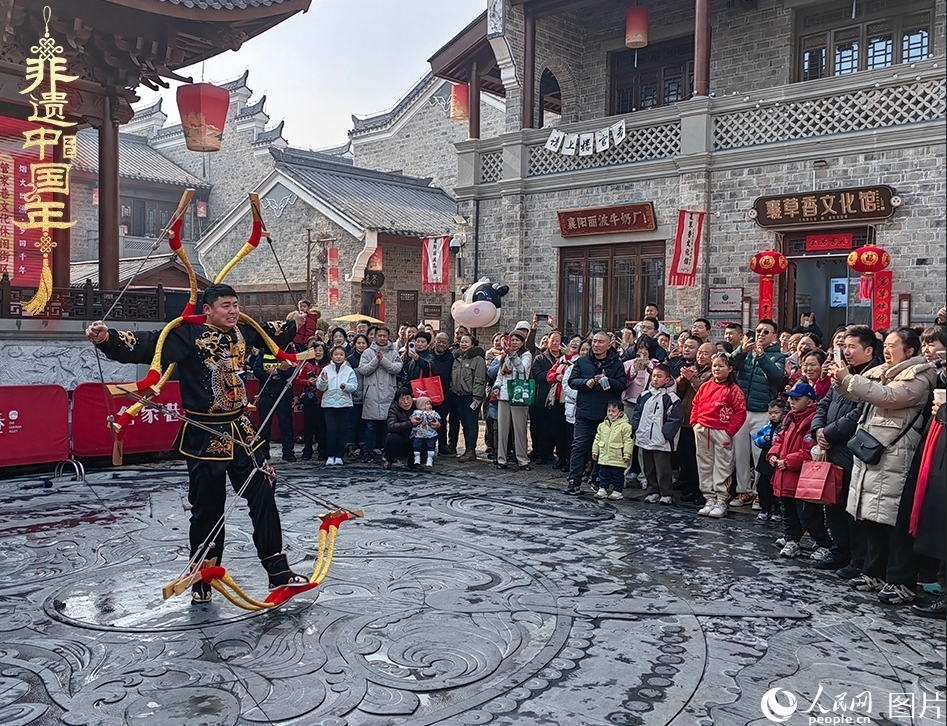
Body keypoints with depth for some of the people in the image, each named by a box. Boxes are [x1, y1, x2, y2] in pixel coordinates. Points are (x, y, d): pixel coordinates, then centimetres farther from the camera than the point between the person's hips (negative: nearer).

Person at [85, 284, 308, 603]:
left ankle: (278, 570, 15)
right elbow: (143, 345, -24)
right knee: (207, 510, 6)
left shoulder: (243, 332, 6)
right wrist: (107, 338, -39)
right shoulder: (187, 334, -13)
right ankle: (202, 580, 24)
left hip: (241, 431, 5)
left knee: (263, 498, 5)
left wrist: (295, 324, 38)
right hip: (204, 436, -5)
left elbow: (272, 334, 29)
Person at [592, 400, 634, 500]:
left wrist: (626, 454, -13)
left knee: (617, 476, 5)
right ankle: (602, 489, 20)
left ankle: (617, 491, 14)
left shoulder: (625, 426, -10)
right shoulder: (602, 425, 8)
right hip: (604, 456, 5)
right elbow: (597, 439, 15)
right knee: (603, 474, 11)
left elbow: (628, 441, -11)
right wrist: (595, 451, 13)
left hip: (618, 458, -5)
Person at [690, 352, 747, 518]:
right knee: (705, 466, 10)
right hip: (702, 431, 6)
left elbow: (740, 413, -9)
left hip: (722, 433, -5)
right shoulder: (705, 386, 9)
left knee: (722, 467, 1)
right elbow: (696, 404, 16)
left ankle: (721, 501, 7)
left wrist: (730, 431, -12)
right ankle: (709, 499, 18)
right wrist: (695, 423, 4)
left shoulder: (734, 390, -6)